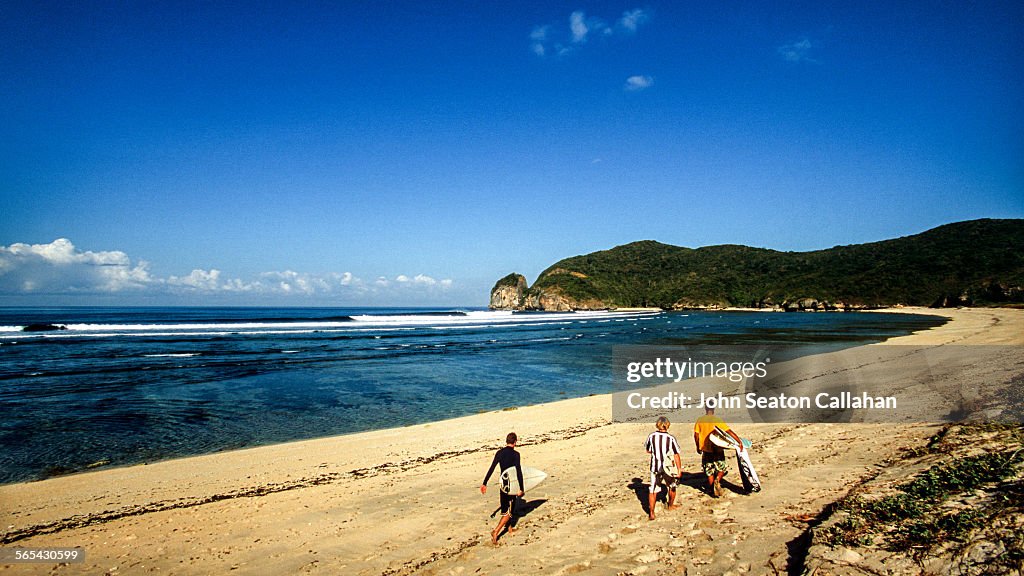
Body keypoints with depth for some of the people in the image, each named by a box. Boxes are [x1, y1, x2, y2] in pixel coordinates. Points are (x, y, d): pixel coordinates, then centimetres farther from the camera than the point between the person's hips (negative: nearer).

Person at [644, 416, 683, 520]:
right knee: (672, 486, 26)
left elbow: (648, 450, 6)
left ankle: (651, 513, -1)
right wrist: (679, 469, -2)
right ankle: (671, 505, 44)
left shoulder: (652, 436, -7)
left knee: (653, 490, 5)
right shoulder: (671, 438, -12)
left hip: (655, 467, 0)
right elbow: (676, 455, -9)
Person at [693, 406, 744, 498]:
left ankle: (712, 490, 14)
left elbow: (696, 435, 0)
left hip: (706, 450, 2)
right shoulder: (718, 420, -9)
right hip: (717, 449, -2)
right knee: (721, 469, 16)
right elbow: (729, 431, -16)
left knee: (709, 471, 14)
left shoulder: (700, 420, -2)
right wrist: (739, 441, -16)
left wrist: (698, 447, 12)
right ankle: (717, 480, -10)